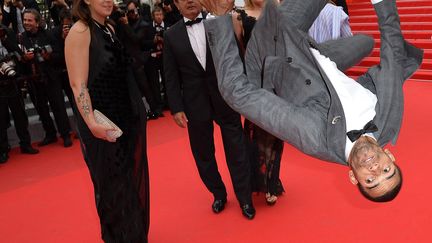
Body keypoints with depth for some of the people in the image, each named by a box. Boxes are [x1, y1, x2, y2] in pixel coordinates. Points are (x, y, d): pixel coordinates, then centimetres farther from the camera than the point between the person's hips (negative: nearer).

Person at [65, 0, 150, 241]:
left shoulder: (110, 29, 8)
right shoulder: (79, 32, -15)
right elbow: (78, 84, -20)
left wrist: (138, 109, 11)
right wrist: (91, 123, -27)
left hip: (128, 117, 8)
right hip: (103, 124, -8)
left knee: (132, 179, 20)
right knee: (111, 184, 10)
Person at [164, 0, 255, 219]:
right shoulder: (171, 35, 3)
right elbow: (171, 76, 3)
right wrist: (176, 108, -3)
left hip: (226, 98, -1)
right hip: (195, 104, 2)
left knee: (236, 151, 7)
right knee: (203, 154, 14)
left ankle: (245, 199, 24)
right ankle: (218, 195, 36)